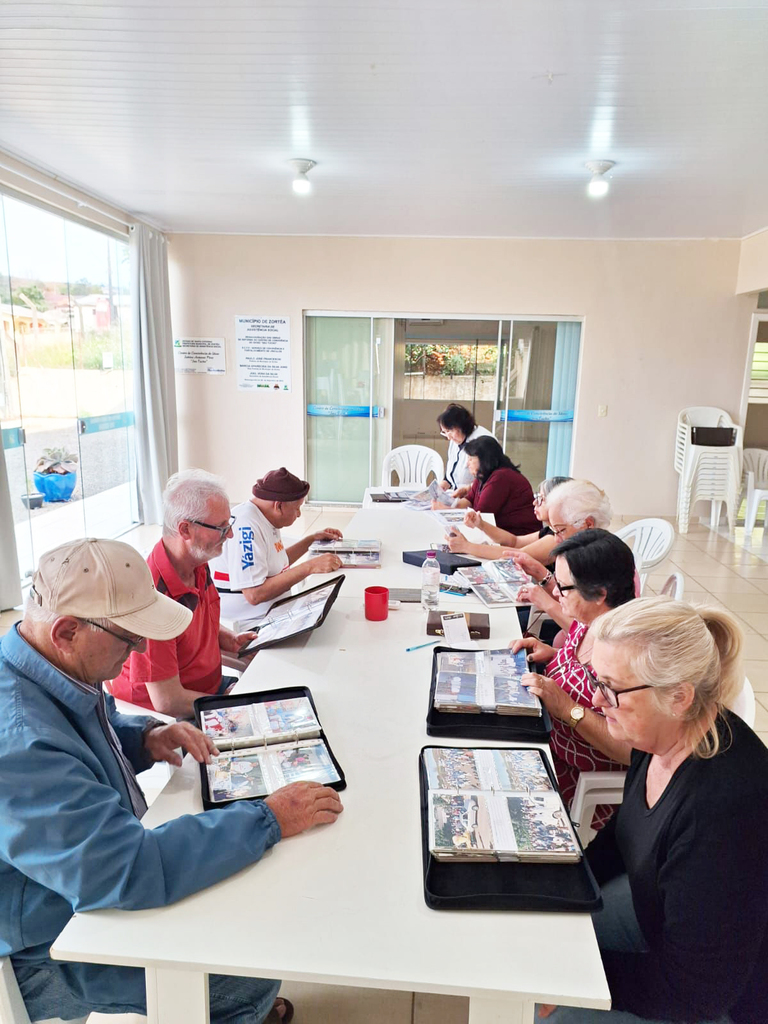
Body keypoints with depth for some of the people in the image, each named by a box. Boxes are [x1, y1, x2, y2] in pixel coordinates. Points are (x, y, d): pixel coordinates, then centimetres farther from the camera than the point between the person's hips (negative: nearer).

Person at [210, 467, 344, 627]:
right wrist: (310, 567, -26)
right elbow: (254, 594, -27)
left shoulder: (267, 519, 8)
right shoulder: (246, 526, -21)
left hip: (274, 614, 9)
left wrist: (312, 538, 17)